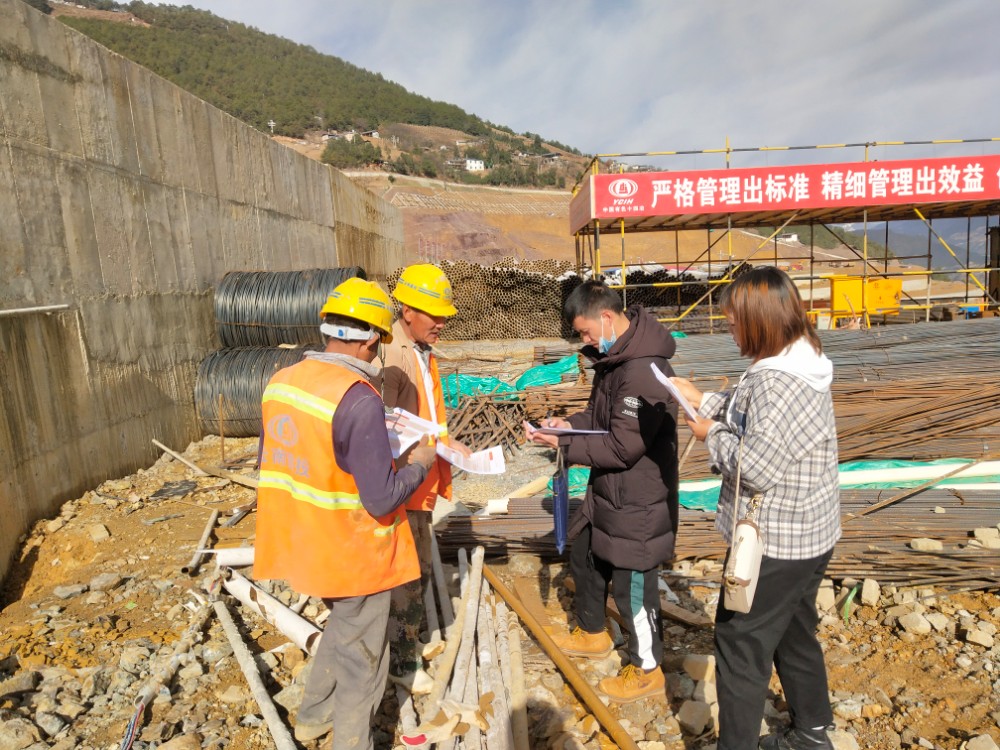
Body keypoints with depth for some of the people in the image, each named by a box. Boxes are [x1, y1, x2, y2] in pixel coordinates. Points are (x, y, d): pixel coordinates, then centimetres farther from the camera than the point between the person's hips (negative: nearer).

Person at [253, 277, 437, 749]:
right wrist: (420, 463, -7)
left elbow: (273, 464, 9)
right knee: (361, 658, 16)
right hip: (352, 552, -8)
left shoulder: (281, 381, -3)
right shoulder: (358, 399, -27)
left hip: (304, 543, 8)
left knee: (342, 627, 32)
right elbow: (382, 500, -25)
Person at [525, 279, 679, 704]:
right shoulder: (615, 355, 3)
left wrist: (564, 445, -20)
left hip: (638, 501, -10)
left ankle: (647, 672, 30)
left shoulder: (643, 372, -29)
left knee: (632, 585, 6)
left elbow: (622, 447, -28)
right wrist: (571, 425, -4)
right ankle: (591, 634, 50)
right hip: (608, 491, 11)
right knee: (585, 557, 25)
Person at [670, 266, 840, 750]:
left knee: (741, 643, 5)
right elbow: (749, 418, 16)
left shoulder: (780, 383, -28)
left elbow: (754, 468, -29)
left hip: (775, 544, -10)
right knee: (794, 634, 25)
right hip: (804, 537, 10)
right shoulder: (797, 363, 4)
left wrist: (711, 434, -13)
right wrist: (702, 400, 10)